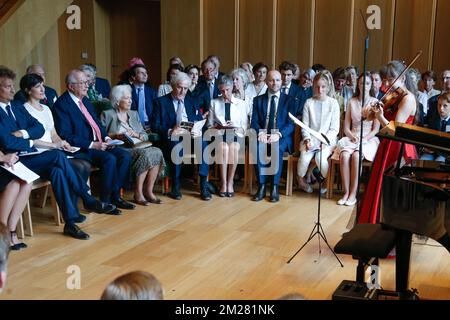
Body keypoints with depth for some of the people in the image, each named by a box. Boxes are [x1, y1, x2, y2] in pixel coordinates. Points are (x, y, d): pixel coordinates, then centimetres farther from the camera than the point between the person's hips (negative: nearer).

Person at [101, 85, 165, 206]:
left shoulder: (134, 114, 24)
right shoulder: (107, 114, 9)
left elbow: (145, 136, 17)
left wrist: (135, 134, -4)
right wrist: (116, 135, -14)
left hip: (138, 146, 5)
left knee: (156, 152, -27)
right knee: (145, 154, -33)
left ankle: (148, 191, -23)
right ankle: (138, 194, -25)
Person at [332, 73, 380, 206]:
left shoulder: (375, 103, 3)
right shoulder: (352, 102, 11)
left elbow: (376, 129, -1)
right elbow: (346, 127, 10)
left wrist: (364, 139, -15)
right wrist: (352, 136, -10)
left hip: (369, 139, -2)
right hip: (352, 138, 2)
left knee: (356, 155, -34)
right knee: (344, 155, -31)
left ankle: (353, 194, -27)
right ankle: (346, 192, -25)